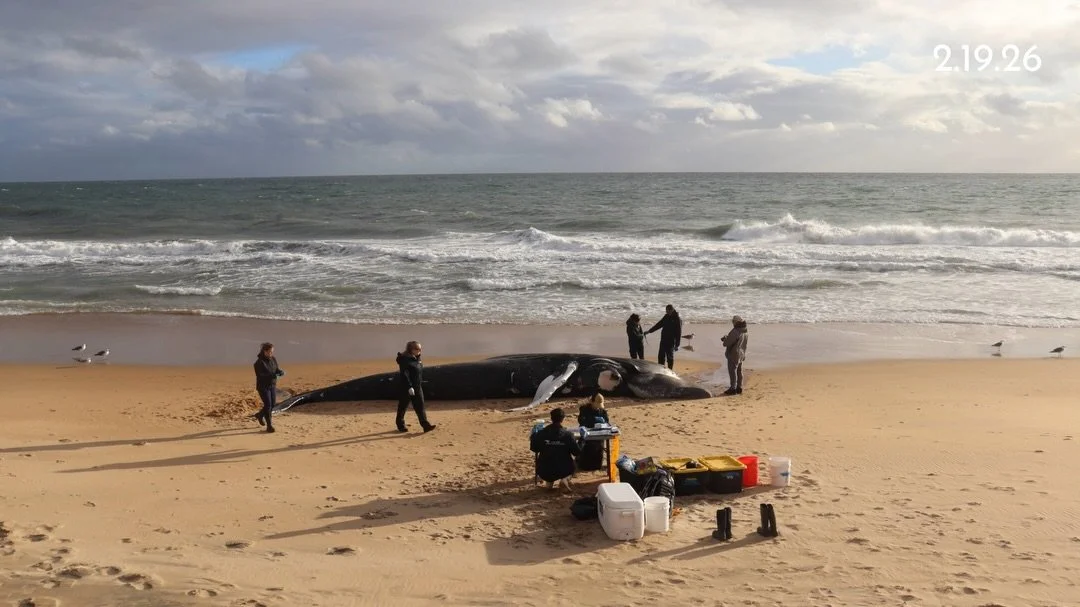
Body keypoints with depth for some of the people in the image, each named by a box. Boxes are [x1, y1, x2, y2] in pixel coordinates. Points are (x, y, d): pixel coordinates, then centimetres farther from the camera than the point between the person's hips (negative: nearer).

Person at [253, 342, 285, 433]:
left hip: (272, 385, 6)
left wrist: (281, 372, -16)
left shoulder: (273, 359, 3)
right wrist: (271, 375, -33)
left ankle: (260, 415, 38)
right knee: (268, 405, -9)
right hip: (263, 386, -6)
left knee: (272, 405, 11)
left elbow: (277, 369, 8)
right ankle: (269, 425, -1)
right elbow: (259, 375, -21)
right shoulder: (259, 362, -15)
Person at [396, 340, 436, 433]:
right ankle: (401, 425, 20)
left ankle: (426, 425, -4)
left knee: (420, 406, 1)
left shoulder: (417, 359, 11)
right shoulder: (405, 359, -15)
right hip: (407, 387, -8)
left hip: (418, 387, 8)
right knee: (403, 406, 7)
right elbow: (404, 374, -21)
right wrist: (409, 387, -26)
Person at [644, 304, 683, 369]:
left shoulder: (677, 319, -14)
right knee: (661, 356, 11)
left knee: (670, 357, 2)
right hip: (663, 340, 7)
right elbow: (659, 324, 19)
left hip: (671, 342, -7)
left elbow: (679, 333, -15)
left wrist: (677, 345, -17)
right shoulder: (666, 316, 7)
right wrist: (649, 331, 19)